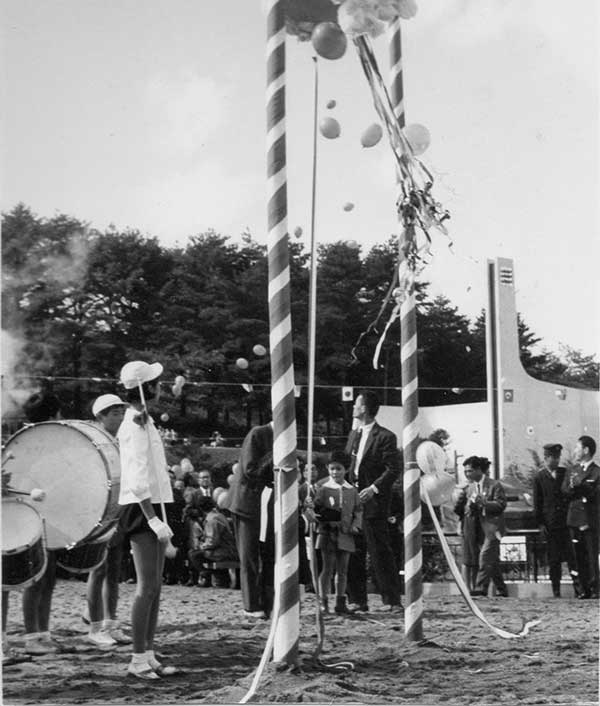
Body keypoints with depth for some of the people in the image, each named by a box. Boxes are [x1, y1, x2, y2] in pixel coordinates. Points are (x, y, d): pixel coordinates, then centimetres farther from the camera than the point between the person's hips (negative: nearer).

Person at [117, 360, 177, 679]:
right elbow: (137, 479, -22)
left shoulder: (144, 420, 17)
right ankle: (138, 659, -2)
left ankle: (149, 655, 16)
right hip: (141, 509, -10)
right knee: (147, 586, -8)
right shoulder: (136, 425, -14)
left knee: (155, 585, 11)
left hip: (152, 508, 10)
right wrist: (153, 518, -26)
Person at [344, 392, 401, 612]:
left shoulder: (385, 437, -7)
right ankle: (357, 600, 13)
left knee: (380, 552, -5)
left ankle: (392, 600, 1)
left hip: (374, 502, -7)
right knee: (354, 552, 7)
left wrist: (374, 488, -19)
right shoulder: (353, 435, 17)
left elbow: (393, 469, -11)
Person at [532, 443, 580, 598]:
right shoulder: (539, 477, 3)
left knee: (572, 556, -4)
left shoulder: (565, 473, 10)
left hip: (567, 521, 1)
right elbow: (537, 503, 3)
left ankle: (578, 588, -2)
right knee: (554, 560, 3)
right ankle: (556, 590, 9)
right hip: (550, 525, -1)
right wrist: (540, 524, -3)